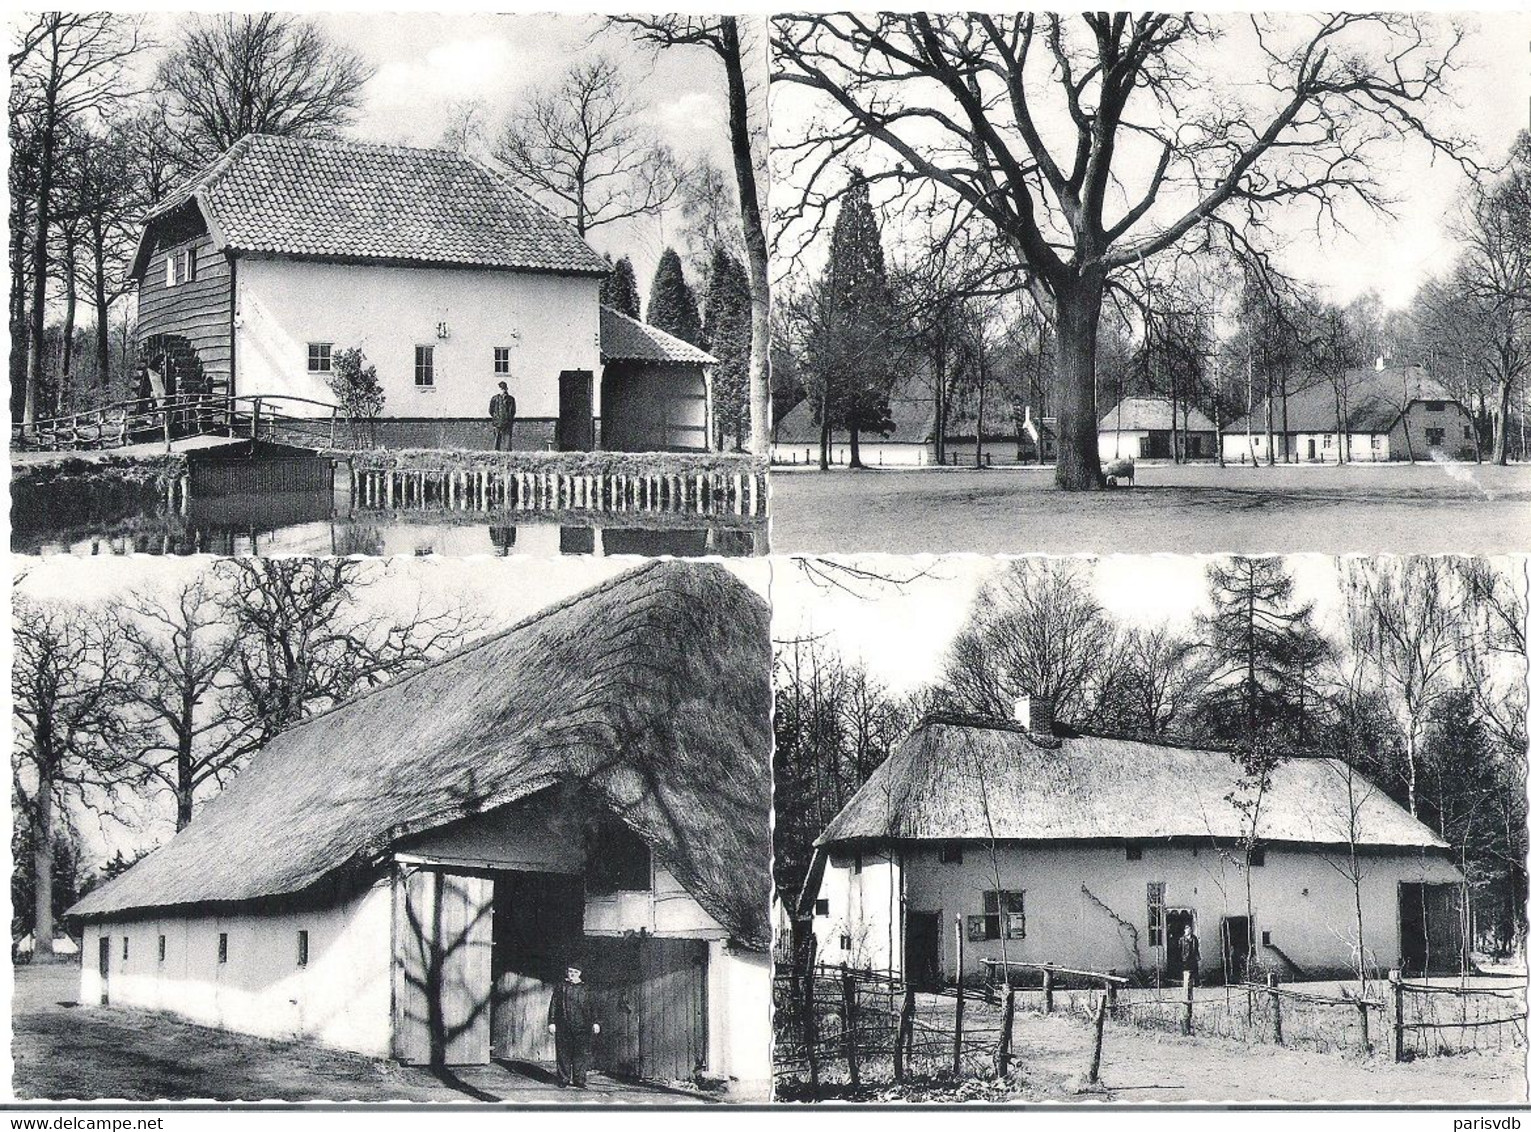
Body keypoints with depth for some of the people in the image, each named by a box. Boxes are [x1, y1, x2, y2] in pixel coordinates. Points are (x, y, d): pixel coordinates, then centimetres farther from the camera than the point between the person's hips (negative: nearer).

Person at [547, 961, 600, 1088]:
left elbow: (593, 1007, 13)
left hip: (582, 1026, 0)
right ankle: (563, 1080, 5)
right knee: (563, 1054, 0)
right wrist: (551, 1022, 1)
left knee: (581, 1053, -4)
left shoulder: (586, 988, 13)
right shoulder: (560, 987, 11)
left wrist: (595, 1022, 5)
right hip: (563, 1026, 0)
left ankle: (579, 1080, 0)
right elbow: (553, 1006, 9)